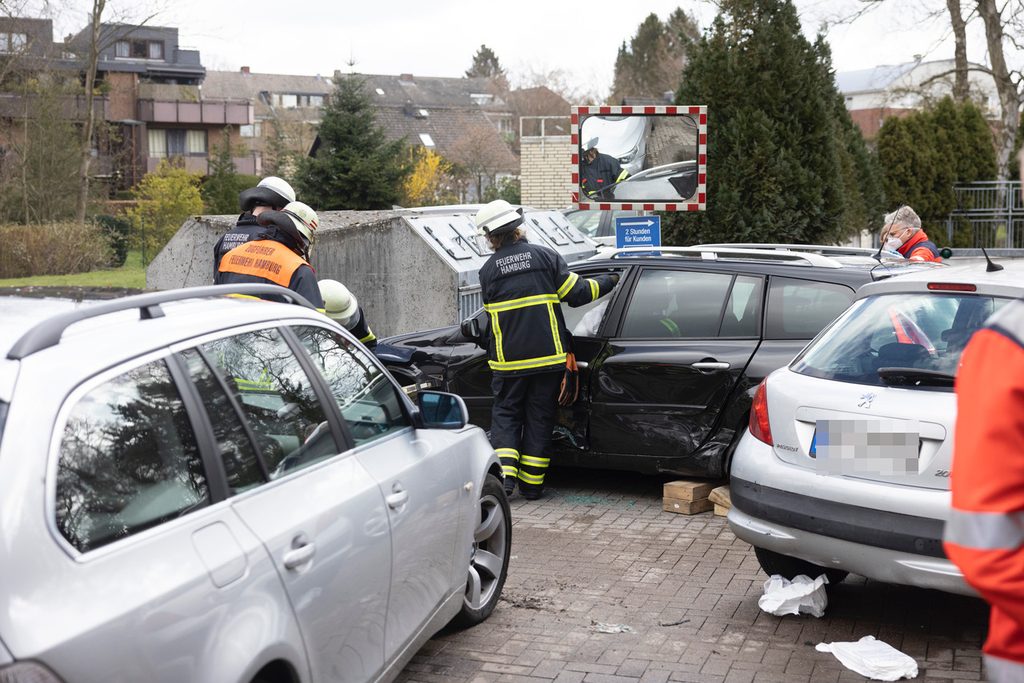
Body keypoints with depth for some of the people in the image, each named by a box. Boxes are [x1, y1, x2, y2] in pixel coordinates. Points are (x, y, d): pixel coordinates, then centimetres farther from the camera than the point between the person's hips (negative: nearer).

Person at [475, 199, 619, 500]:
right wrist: (610, 281, 11)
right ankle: (531, 483, 12)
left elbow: (494, 312, 11)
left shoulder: (488, 271, 0)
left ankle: (504, 474, -5)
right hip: (548, 355, 0)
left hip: (508, 359, 0)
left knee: (505, 414, 12)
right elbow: (578, 294, -4)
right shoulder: (546, 256, -3)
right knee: (540, 418, 9)